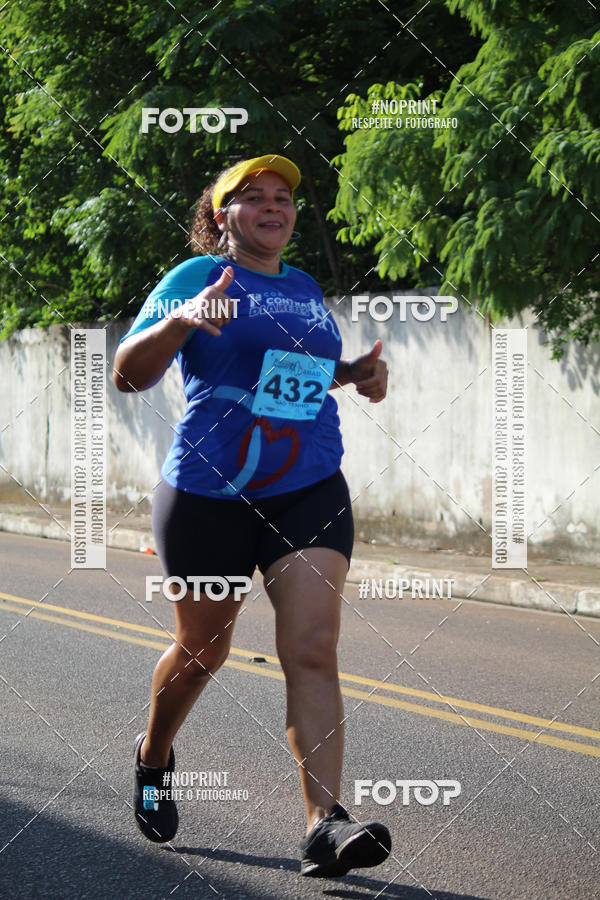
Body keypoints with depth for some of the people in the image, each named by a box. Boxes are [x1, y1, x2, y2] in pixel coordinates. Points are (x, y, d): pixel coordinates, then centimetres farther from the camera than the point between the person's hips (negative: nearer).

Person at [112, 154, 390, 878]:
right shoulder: (197, 277, -2)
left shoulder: (306, 288, 14)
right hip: (209, 493, -3)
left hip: (310, 492, 3)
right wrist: (180, 320, -29)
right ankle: (153, 757, 43)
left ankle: (325, 824, -19)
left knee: (312, 647, -13)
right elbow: (128, 375, -11)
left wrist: (355, 373, 13)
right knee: (202, 649, 12)